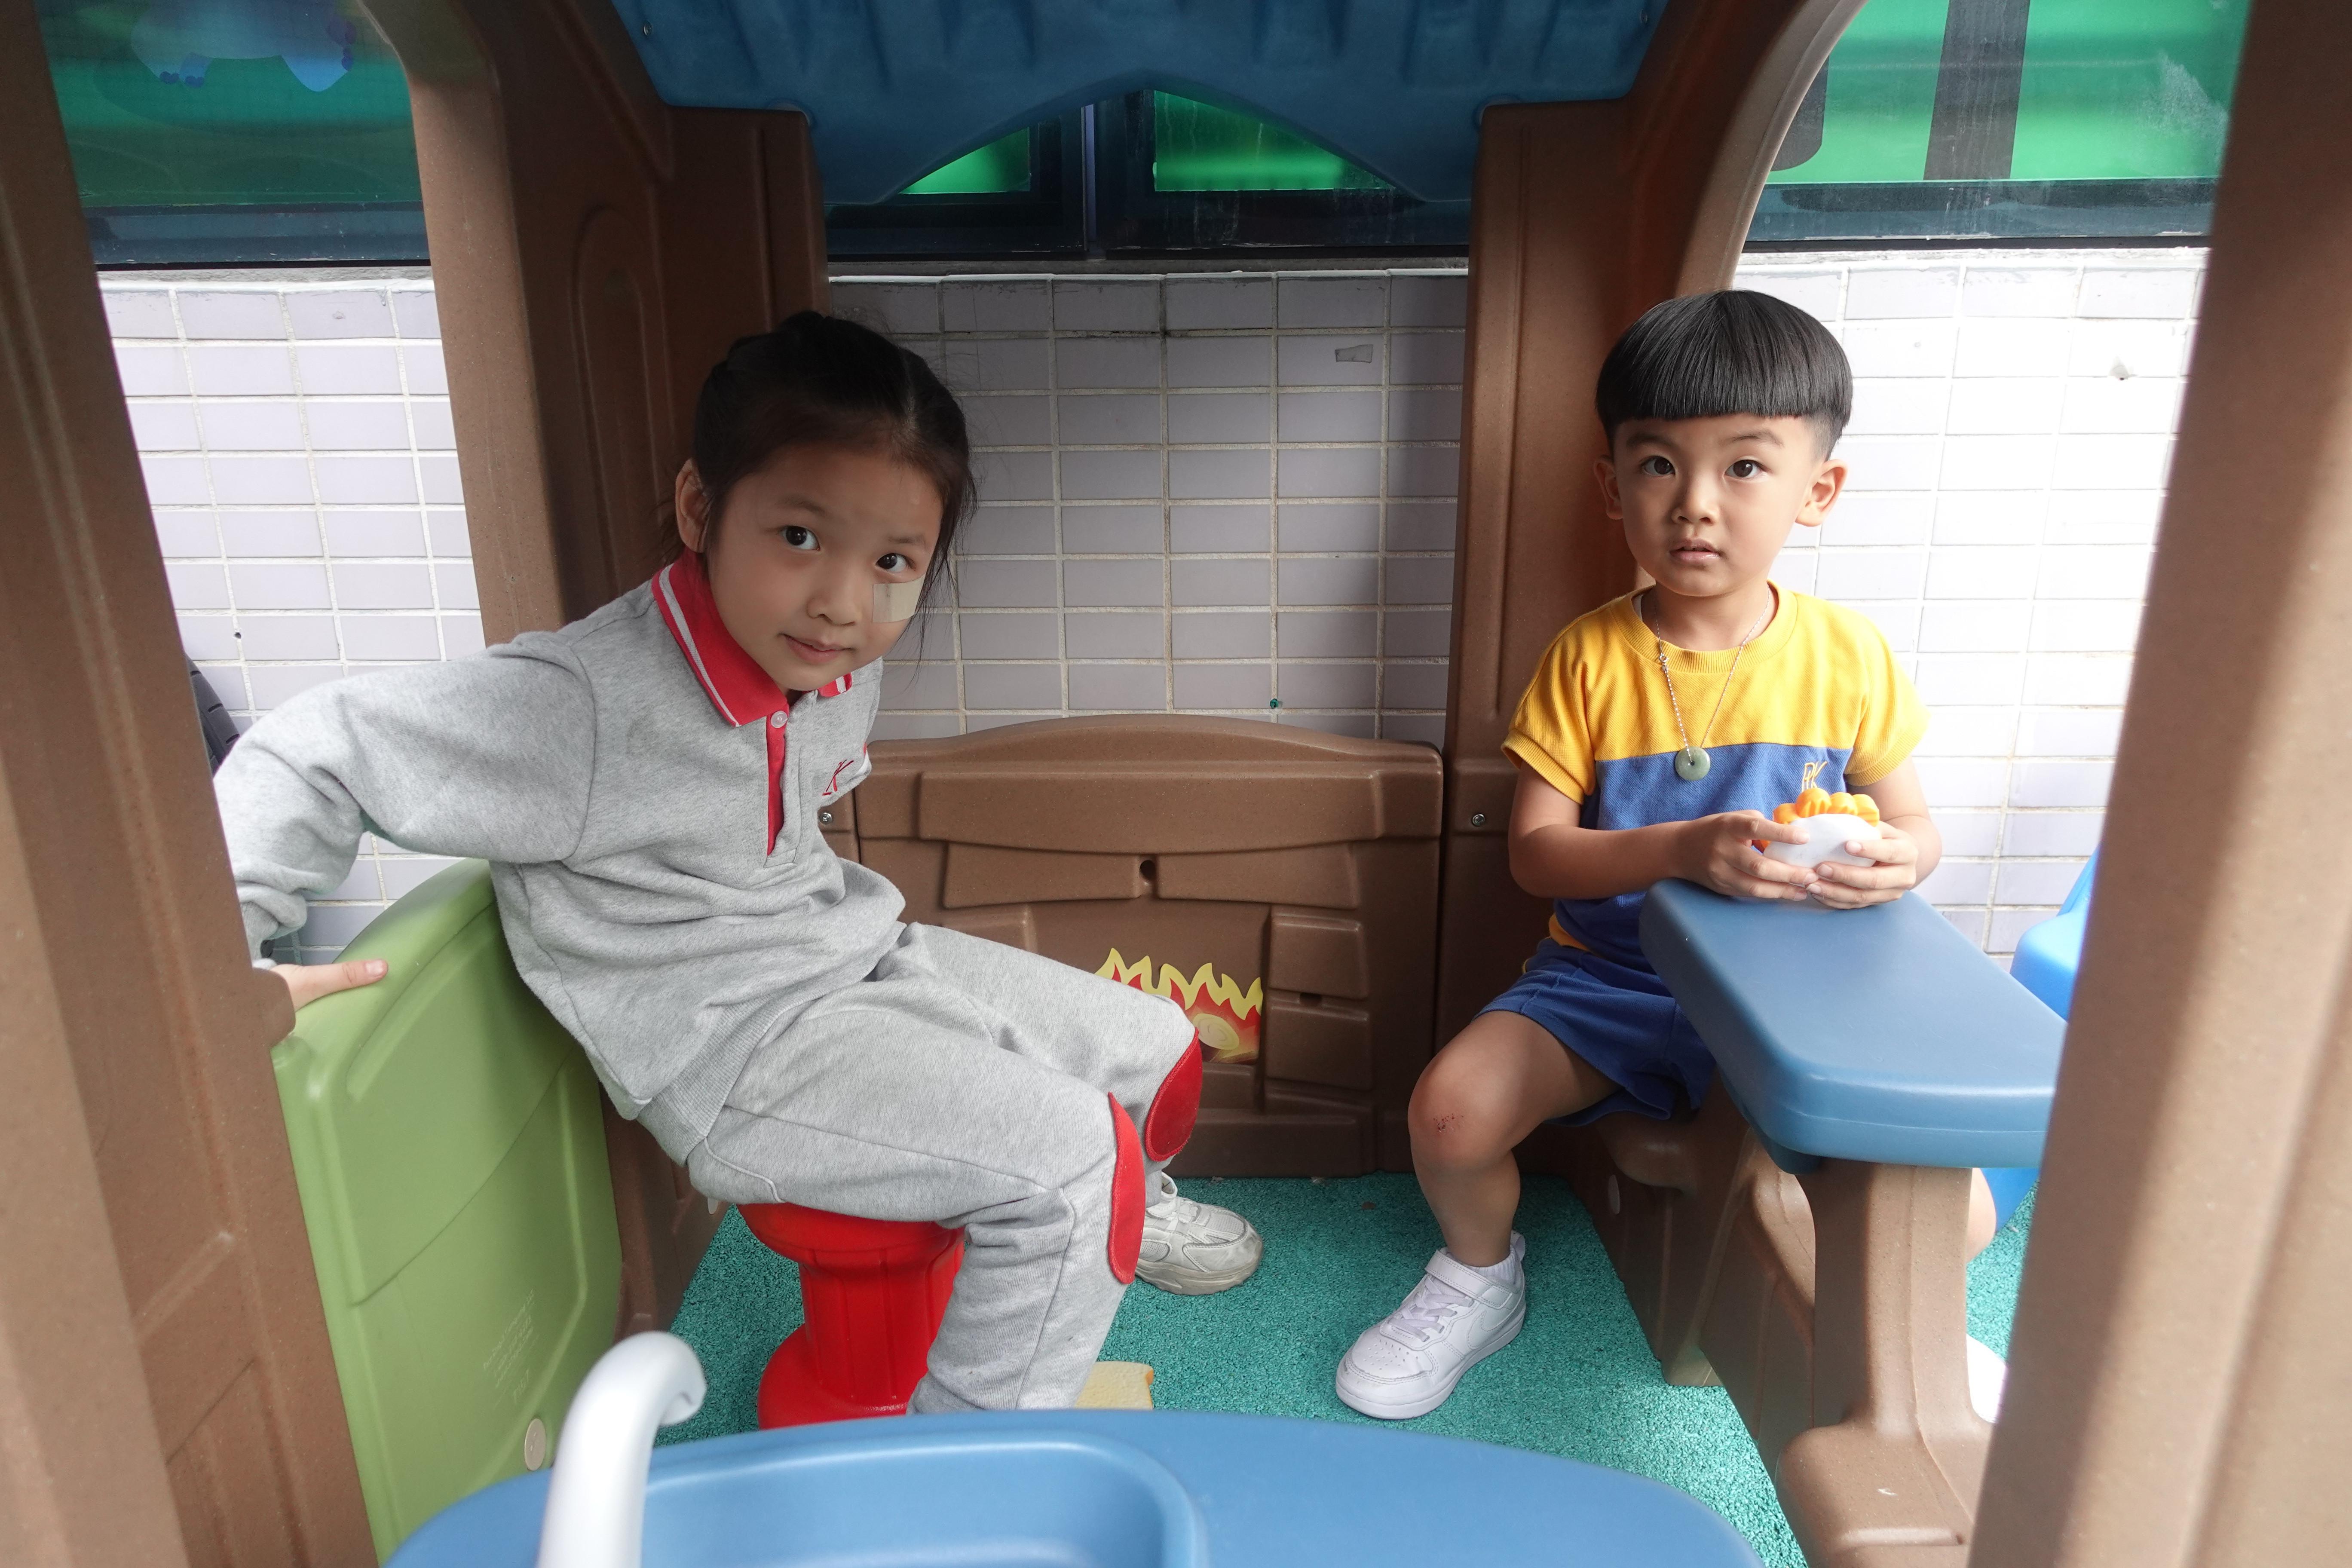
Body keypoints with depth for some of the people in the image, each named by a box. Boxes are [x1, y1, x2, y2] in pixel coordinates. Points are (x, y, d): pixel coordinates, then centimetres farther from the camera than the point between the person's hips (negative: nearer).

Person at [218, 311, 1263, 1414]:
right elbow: (318, 751, -20)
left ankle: (1117, 1219, 45)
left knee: (1153, 1046, 12)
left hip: (850, 952, 8)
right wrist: (219, 952, -21)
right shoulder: (592, 706, -28)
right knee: (1075, 1159, -18)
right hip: (737, 1053, -8)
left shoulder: (841, 664, -5)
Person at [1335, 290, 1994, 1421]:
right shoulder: (1589, 658, -8)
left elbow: (1913, 826, 7)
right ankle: (1481, 1284, 13)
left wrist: (1895, 858, -19)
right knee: (1450, 1110, -23)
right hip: (1607, 979, -1)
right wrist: (1686, 849, -28)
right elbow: (1535, 850, -11)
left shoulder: (1848, 658, -3)